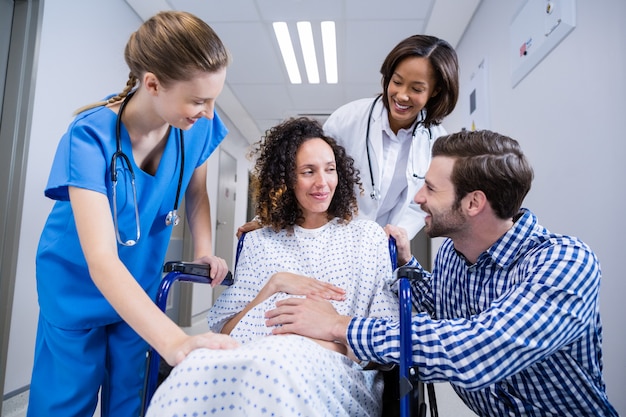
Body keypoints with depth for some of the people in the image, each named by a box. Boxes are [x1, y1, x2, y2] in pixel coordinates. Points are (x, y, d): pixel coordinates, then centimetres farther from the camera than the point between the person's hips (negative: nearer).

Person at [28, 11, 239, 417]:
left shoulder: (198, 127, -17)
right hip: (79, 290, -3)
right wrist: (175, 341, -51)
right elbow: (101, 262, -39)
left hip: (141, 291, 4)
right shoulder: (91, 137, -30)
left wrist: (204, 251, -16)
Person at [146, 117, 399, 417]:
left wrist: (336, 340, -13)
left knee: (275, 364, -38)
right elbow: (226, 330, 12)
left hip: (336, 369, -2)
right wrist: (274, 284, -3)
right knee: (196, 368, -33)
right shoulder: (259, 242, 18)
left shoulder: (368, 236, 14)